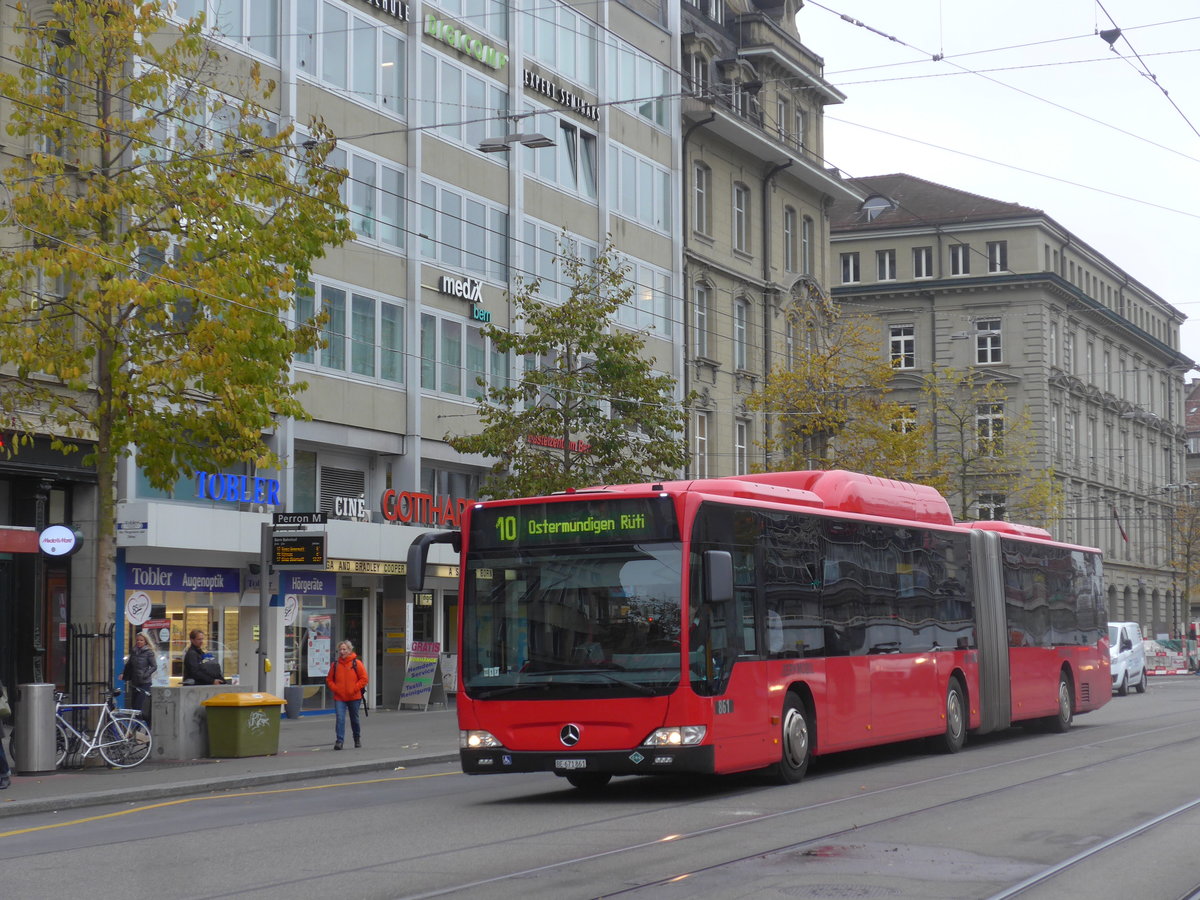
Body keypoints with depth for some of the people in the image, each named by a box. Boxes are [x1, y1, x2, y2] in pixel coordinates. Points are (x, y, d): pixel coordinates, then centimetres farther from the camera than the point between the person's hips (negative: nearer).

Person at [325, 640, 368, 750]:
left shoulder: (356, 663, -4)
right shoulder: (335, 664, 4)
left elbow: (364, 679, -4)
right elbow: (329, 679, 11)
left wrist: (354, 689, -13)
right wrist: (334, 688, -5)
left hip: (353, 697, -1)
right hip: (339, 697, 1)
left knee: (354, 719, 14)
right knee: (340, 719, -14)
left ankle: (357, 739, 32)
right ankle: (339, 741, -17)